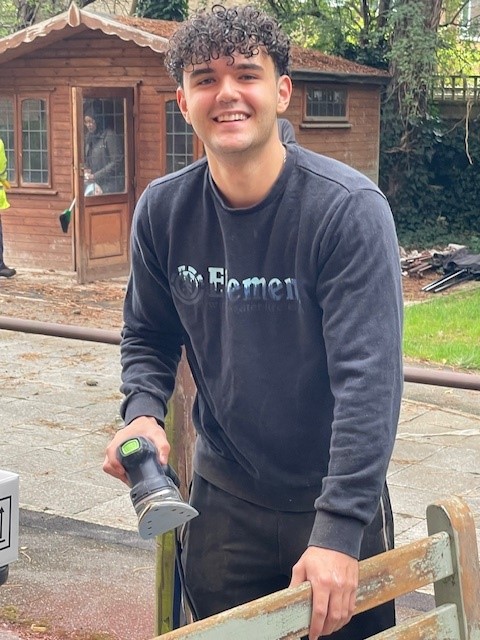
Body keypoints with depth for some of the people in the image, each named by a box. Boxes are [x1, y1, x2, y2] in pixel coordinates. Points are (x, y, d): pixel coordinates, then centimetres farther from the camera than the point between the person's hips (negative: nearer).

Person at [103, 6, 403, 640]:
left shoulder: (349, 208, -21)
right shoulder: (162, 211, -6)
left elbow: (367, 378, -26)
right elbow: (149, 335, 9)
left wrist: (338, 531, -30)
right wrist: (142, 412, -12)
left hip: (338, 499, -3)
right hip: (222, 498, 4)